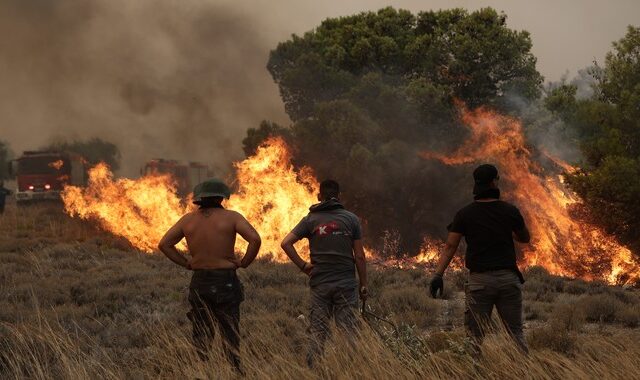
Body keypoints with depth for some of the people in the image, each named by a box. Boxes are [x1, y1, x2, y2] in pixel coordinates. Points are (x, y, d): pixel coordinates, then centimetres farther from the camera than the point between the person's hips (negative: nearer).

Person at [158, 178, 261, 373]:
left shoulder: (188, 220, 4)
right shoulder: (231, 217, -7)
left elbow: (164, 244, 5)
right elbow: (255, 239, -18)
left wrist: (186, 263, 9)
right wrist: (244, 262, -5)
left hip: (199, 283, 3)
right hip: (225, 282, -3)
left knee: (201, 336, 10)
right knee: (230, 335, 3)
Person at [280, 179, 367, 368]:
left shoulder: (310, 220, 3)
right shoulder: (351, 219, 1)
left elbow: (286, 243, -7)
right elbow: (359, 256, -1)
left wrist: (302, 265, 0)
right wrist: (363, 285, 5)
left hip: (319, 283, 1)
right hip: (346, 284, -1)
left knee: (318, 334, 5)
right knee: (348, 333, 2)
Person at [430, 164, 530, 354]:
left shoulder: (465, 214, -2)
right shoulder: (510, 211, 1)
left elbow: (450, 247, -8)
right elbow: (525, 238, 16)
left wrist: (438, 275, -10)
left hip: (480, 280, -1)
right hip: (508, 278, 1)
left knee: (475, 335, 2)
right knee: (516, 333, 9)